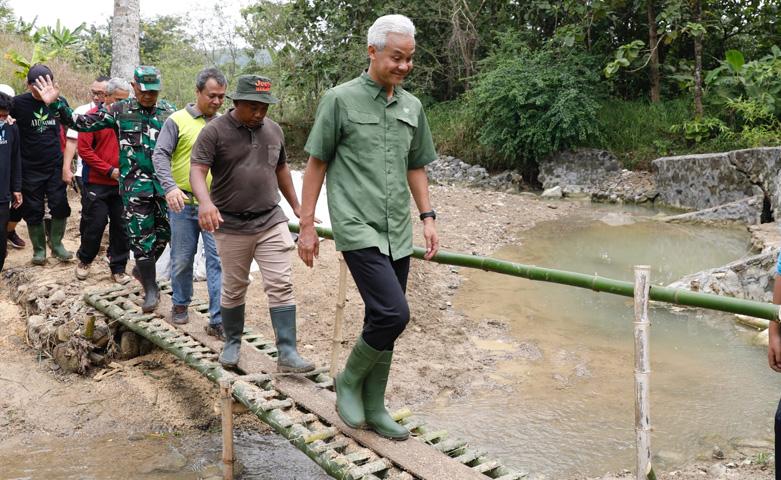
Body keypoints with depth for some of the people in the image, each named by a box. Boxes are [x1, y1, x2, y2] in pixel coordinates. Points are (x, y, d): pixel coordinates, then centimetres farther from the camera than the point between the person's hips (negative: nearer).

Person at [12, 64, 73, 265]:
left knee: (60, 207, -2)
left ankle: (56, 244, 18)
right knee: (33, 211, 6)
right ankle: (39, 249, 22)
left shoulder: (59, 102, -2)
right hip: (30, 168, -1)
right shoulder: (18, 103, -8)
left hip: (55, 166, 1)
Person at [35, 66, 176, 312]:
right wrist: (56, 104, -8)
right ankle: (151, 289, 8)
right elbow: (82, 124, 2)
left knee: (163, 232, 10)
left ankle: (142, 268, 37)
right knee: (141, 235, -2)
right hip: (134, 183, -2)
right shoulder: (120, 110, 1)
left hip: (164, 181, 2)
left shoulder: (169, 112, 4)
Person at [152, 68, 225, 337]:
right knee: (181, 260, 11)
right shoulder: (177, 120, -3)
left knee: (219, 261, -5)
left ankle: (218, 320, -1)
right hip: (183, 203, -2)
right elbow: (160, 155, -9)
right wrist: (170, 186, -24)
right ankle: (180, 305, 33)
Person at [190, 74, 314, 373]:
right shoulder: (215, 131, -7)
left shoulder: (273, 130, 8)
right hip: (231, 225, -3)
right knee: (234, 289, 10)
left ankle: (287, 354, -3)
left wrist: (296, 206, 23)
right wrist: (205, 201, -36)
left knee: (281, 286, -5)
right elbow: (197, 170, -16)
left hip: (271, 221, 3)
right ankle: (232, 343, 29)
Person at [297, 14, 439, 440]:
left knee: (383, 322, 10)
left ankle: (373, 409, 24)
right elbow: (316, 164, -1)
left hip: (398, 233, 6)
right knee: (393, 313, -16)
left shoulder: (412, 106, 12)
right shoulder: (341, 99, -3)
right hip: (358, 229, -6)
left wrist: (427, 218, 11)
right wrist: (306, 226, -3)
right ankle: (349, 381, 9)